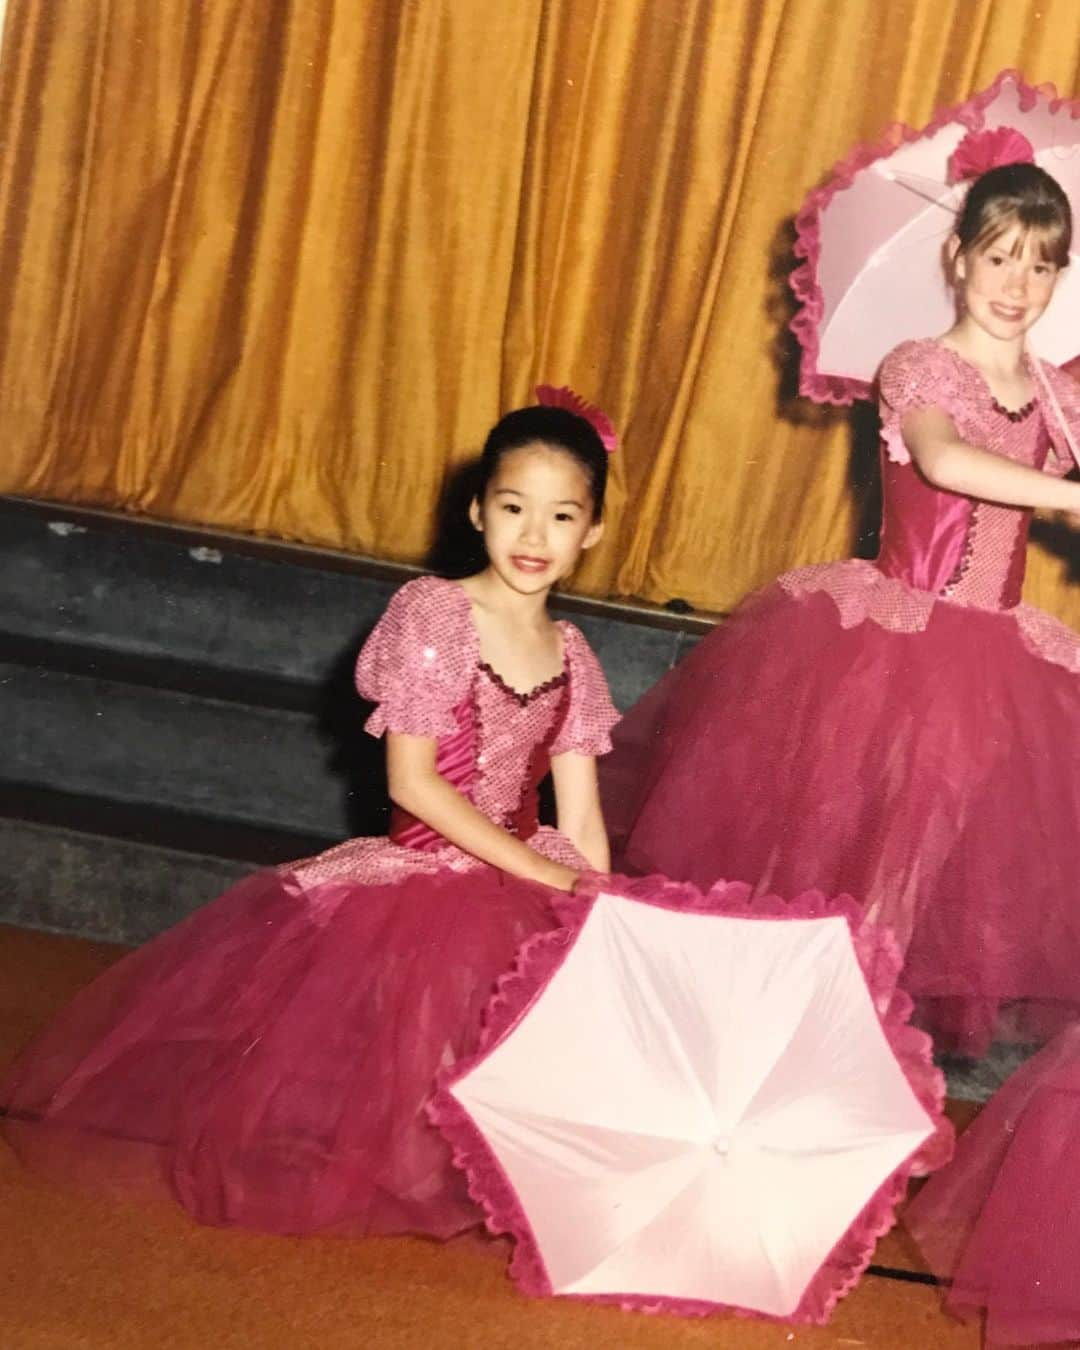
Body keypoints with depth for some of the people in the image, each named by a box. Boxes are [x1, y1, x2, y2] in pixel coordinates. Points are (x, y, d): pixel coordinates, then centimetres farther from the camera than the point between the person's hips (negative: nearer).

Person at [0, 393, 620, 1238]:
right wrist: (538, 873, -17)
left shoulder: (572, 657, 7)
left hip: (526, 887, 5)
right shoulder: (432, 614, -10)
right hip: (417, 880, -5)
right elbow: (411, 781, -15)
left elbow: (581, 819, 7)